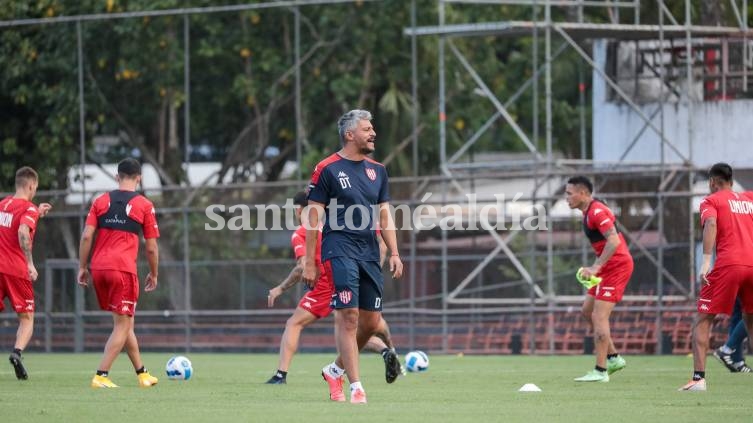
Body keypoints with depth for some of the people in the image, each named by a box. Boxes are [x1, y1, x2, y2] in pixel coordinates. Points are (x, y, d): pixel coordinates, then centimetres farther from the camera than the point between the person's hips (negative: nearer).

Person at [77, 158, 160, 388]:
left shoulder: (101, 201, 10)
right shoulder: (144, 205, 2)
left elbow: (86, 236, 2)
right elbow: (151, 247, 3)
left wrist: (82, 267, 8)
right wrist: (153, 274, 16)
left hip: (98, 268, 5)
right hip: (123, 269, -5)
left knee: (124, 324, 17)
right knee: (122, 325, 2)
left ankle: (142, 373, 25)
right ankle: (101, 376, -9)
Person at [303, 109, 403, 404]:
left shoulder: (377, 170, 14)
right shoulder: (327, 169, -3)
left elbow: (384, 215, 17)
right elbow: (313, 218, -3)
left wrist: (394, 253, 6)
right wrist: (309, 263, -6)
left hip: (369, 252, 6)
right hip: (340, 249, -6)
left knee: (372, 321, 5)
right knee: (349, 317, -13)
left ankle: (336, 370, 26)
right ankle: (355, 386, -13)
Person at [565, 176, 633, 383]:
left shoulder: (597, 212, -17)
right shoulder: (589, 212, 14)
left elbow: (614, 241, -27)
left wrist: (596, 267, -28)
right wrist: (595, 267, 14)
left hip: (617, 266, -11)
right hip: (608, 268, 11)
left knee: (599, 316, -11)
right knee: (587, 311, 14)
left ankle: (600, 371, -9)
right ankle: (613, 358, 19)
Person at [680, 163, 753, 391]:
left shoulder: (711, 201, 7)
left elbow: (711, 224, -11)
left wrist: (706, 260, -19)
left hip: (728, 265, -4)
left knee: (702, 320, 3)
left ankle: (699, 378, -10)